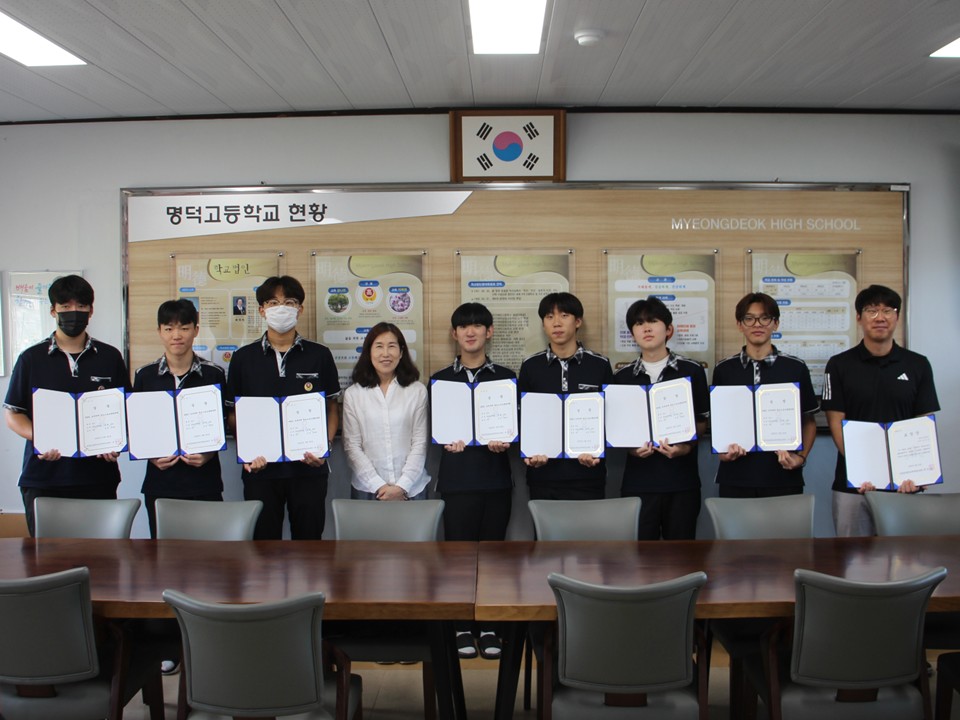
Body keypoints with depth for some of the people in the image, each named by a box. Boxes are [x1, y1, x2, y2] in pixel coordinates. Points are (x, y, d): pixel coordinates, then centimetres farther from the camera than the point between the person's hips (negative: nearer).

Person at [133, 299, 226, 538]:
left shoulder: (214, 374, 2)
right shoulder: (144, 376, 6)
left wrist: (208, 455, -11)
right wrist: (151, 456, -7)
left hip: (204, 484, -1)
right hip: (160, 482, 1)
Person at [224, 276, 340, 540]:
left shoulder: (320, 355, 3)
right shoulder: (243, 358, 6)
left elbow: (332, 409, 7)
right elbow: (233, 413, 8)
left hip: (308, 469, 0)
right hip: (260, 469, 1)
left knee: (308, 537, 7)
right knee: (263, 537, 8)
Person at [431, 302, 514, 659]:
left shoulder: (505, 377, 9)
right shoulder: (440, 379, 9)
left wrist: (504, 442, -13)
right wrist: (446, 441, -13)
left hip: (496, 477, 0)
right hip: (457, 478, 0)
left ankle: (488, 626, 16)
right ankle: (463, 626, 14)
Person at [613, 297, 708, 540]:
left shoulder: (692, 371, 3)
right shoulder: (622, 377, 7)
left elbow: (702, 421, 7)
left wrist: (686, 447, -11)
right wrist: (631, 447, -8)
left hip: (682, 481, -1)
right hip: (638, 481, 1)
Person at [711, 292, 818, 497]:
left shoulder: (796, 368, 3)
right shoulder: (723, 370, 5)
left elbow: (809, 421, 10)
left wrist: (801, 457, -4)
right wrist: (721, 450, -4)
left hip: (784, 477, 0)